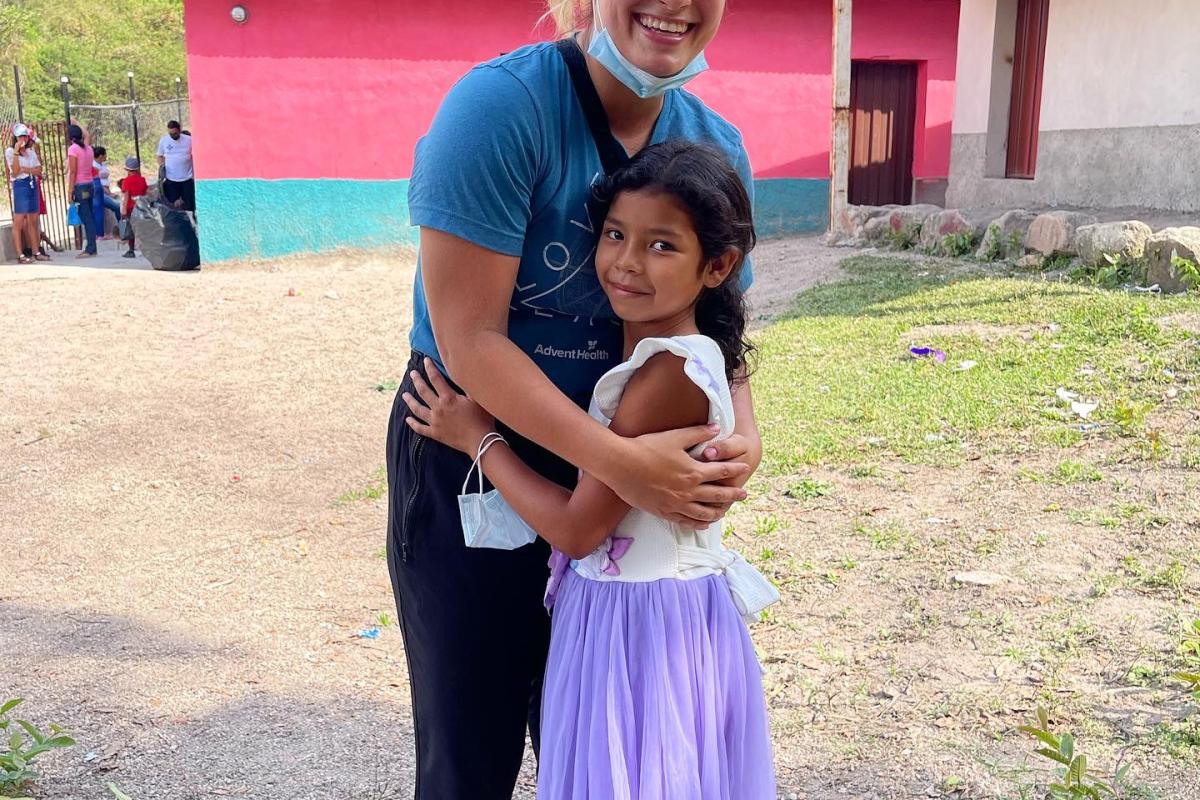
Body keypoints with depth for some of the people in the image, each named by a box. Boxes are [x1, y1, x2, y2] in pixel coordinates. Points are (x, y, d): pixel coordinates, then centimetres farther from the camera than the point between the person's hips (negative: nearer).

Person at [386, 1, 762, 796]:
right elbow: (471, 337, -24)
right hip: (466, 458, -4)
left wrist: (743, 431, -18)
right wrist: (619, 461, -30)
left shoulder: (717, 148, -4)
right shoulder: (502, 103, -21)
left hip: (604, 462, 5)